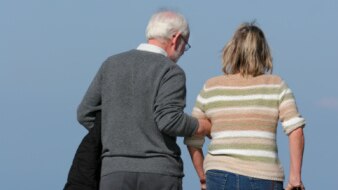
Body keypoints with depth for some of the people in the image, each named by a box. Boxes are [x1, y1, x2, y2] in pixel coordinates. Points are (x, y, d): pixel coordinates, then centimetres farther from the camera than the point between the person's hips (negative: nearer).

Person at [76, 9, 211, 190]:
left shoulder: (111, 64, 12)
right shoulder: (171, 71, -4)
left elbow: (86, 114, 14)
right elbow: (169, 120, -16)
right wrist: (206, 127, 0)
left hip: (116, 171, 3)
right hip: (160, 172, -3)